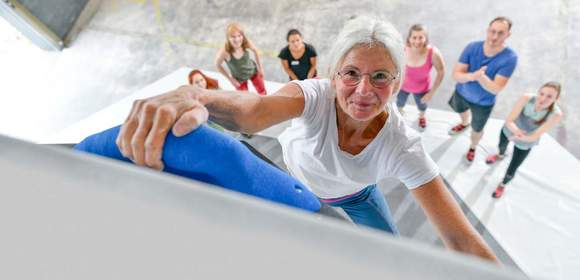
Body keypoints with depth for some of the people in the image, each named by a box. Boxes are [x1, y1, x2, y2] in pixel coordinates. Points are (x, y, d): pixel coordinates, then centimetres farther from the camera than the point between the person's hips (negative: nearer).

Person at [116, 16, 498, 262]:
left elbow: (464, 241, -35)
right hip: (298, 182, -1)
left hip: (356, 193, 1)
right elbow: (253, 111, -61)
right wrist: (193, 96, -80)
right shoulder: (317, 96, -39)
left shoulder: (403, 146, -36)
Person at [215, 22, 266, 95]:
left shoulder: (247, 43, -31)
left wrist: (260, 67, 1)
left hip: (253, 70, 3)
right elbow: (218, 65, -18)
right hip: (239, 79, -3)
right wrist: (230, 78, -11)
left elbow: (255, 50, -7)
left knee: (263, 93, 21)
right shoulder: (224, 52, -38)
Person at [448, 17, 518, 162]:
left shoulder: (510, 58, -29)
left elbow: (496, 89, -32)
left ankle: (472, 148, 53)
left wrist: (481, 77, -51)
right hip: (462, 93, 2)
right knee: (461, 111, 34)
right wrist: (472, 76, -48)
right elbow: (456, 74, -26)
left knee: (477, 130, 20)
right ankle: (464, 124, 70)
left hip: (483, 102, -2)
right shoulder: (472, 47, -24)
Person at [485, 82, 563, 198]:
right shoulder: (526, 99, -33)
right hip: (508, 130, 1)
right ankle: (500, 155, 73)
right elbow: (509, 120, -31)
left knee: (510, 172, 11)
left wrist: (518, 137, -43)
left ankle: (502, 185, 46)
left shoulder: (556, 114, -34)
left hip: (524, 144, -1)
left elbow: (534, 136, -30)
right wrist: (515, 130, -48)